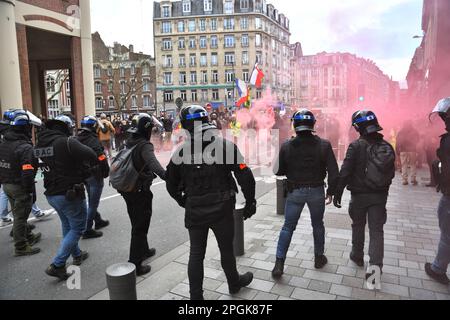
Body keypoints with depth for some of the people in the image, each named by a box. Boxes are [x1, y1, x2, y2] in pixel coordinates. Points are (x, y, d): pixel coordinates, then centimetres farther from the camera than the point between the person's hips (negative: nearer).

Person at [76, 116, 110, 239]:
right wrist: (106, 173, -8)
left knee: (92, 201, 23)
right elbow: (102, 159, -23)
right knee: (93, 203, 1)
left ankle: (98, 221, 38)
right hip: (95, 175, -8)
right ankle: (87, 230, 6)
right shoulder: (93, 141, -20)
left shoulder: (77, 139, 4)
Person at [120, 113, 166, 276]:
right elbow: (151, 161, -43)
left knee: (137, 224, 23)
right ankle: (135, 265, 6)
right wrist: (163, 174, -60)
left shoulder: (128, 143, 7)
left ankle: (144, 251, 43)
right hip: (140, 192, -9)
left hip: (127, 190, 9)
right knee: (140, 228, 1)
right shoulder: (145, 145, -20)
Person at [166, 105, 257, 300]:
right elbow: (245, 176, -15)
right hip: (222, 210, -1)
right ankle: (234, 284, 41)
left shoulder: (181, 152, -6)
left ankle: (196, 295, 24)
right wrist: (250, 201, -1)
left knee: (196, 254, 15)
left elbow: (172, 184, 5)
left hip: (194, 211, 1)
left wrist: (183, 201, 22)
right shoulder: (226, 146, -14)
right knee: (227, 250, 19)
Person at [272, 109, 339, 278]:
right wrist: (331, 191, 4)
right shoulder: (324, 145, -10)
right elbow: (333, 171, -8)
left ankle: (279, 263, 7)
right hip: (317, 191, 1)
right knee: (318, 225, 20)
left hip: (295, 192, 0)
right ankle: (319, 258, 35)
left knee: (288, 227, 9)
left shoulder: (286, 146, -11)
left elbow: (279, 171, -4)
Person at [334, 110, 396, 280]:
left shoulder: (356, 146, -15)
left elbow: (345, 172, -18)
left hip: (360, 194, -3)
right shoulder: (387, 147, 2)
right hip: (380, 195, 3)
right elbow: (391, 173, 10)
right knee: (377, 230, 6)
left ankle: (357, 256, 33)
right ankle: (376, 266, -1)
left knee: (358, 226, 17)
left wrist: (338, 192, -11)